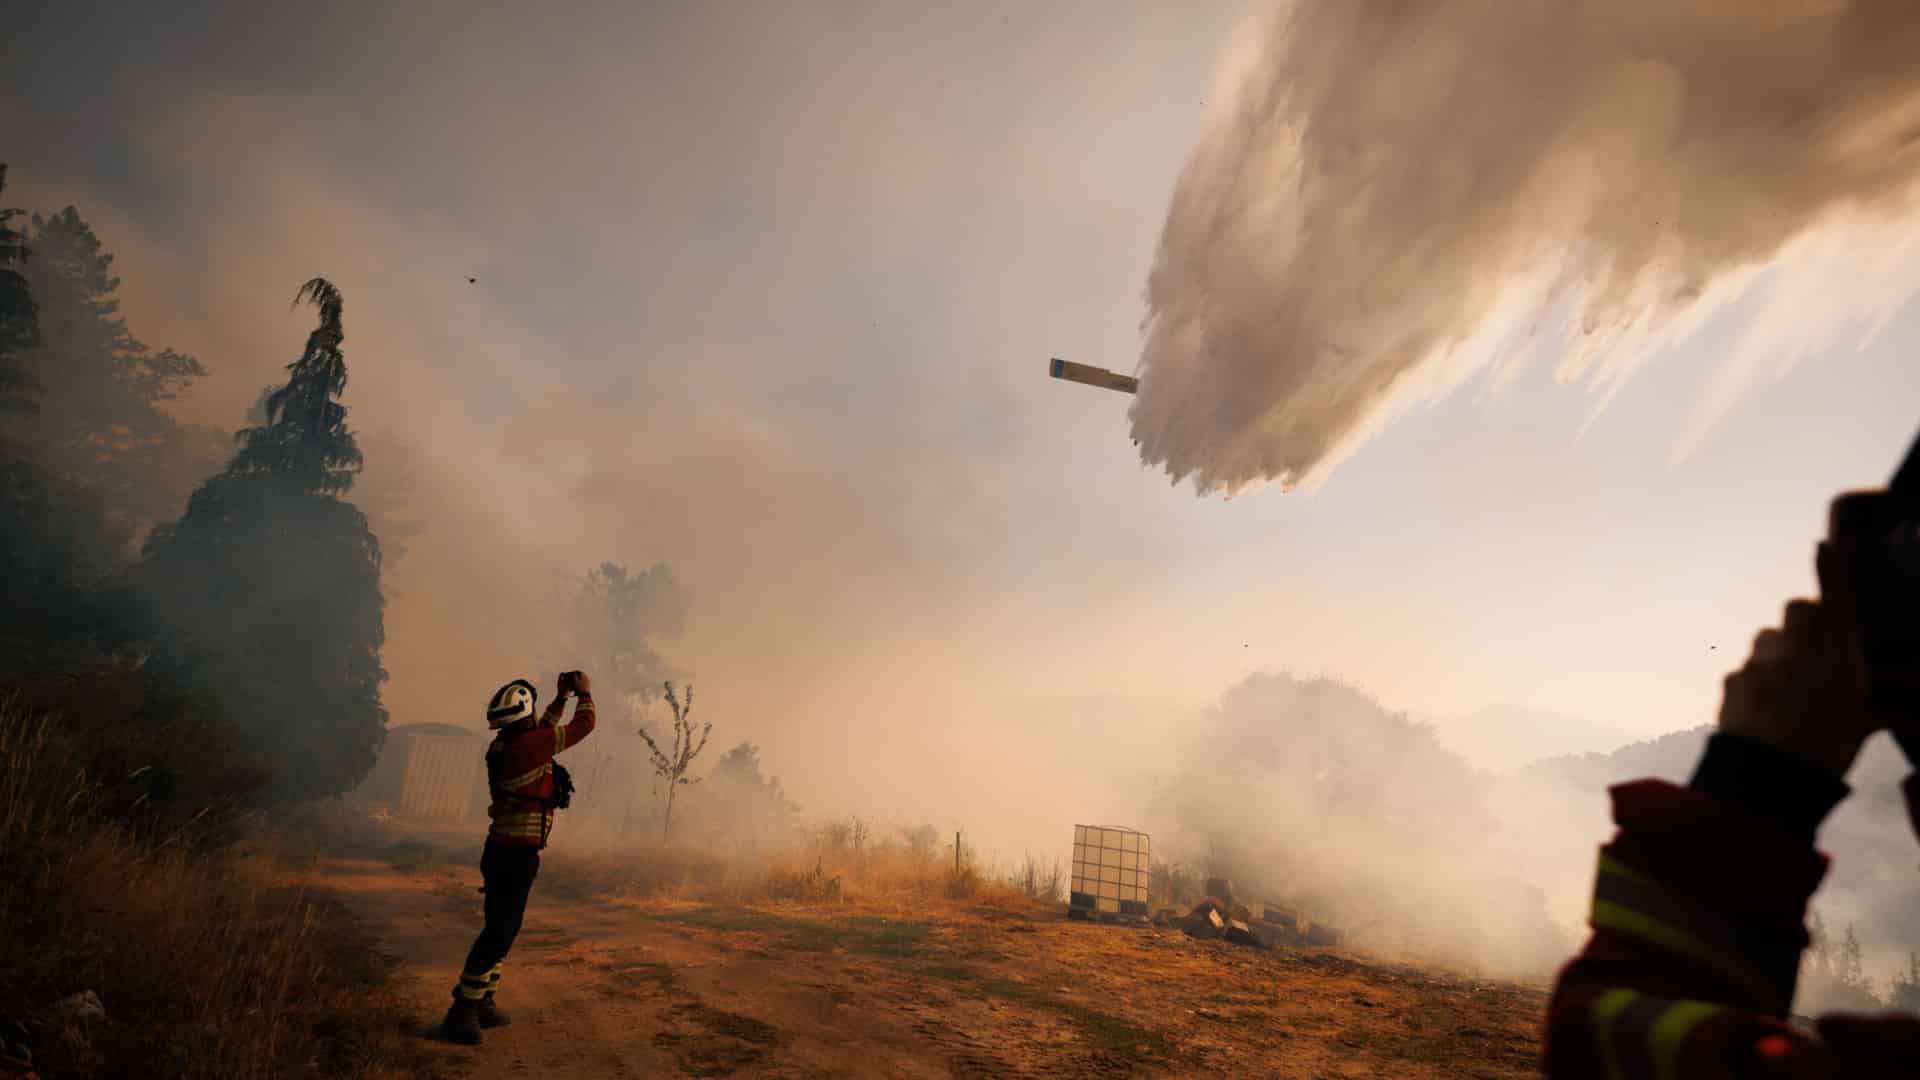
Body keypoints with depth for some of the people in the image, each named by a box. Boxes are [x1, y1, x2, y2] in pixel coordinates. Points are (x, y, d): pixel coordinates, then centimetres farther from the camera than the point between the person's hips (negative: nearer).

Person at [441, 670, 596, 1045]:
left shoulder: (503, 746, 8)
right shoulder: (528, 745, -18)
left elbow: (542, 729, 29)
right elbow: (582, 726, -9)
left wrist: (561, 699, 26)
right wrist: (585, 693, 8)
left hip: (503, 850, 10)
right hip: (516, 854, -10)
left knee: (502, 929, 18)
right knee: (500, 932, -7)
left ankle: (481, 1003, 26)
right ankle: (462, 1011, -4)